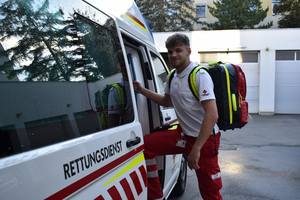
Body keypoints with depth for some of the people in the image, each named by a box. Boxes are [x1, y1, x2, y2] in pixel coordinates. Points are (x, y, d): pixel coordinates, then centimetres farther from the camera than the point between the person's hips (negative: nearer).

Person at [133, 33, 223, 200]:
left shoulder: (200, 75, -17)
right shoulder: (172, 77, 7)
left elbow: (212, 115, -25)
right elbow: (167, 101, 25)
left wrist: (196, 149, -27)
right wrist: (142, 91, 14)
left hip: (205, 138, -6)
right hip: (183, 134, 7)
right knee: (144, 145, -2)